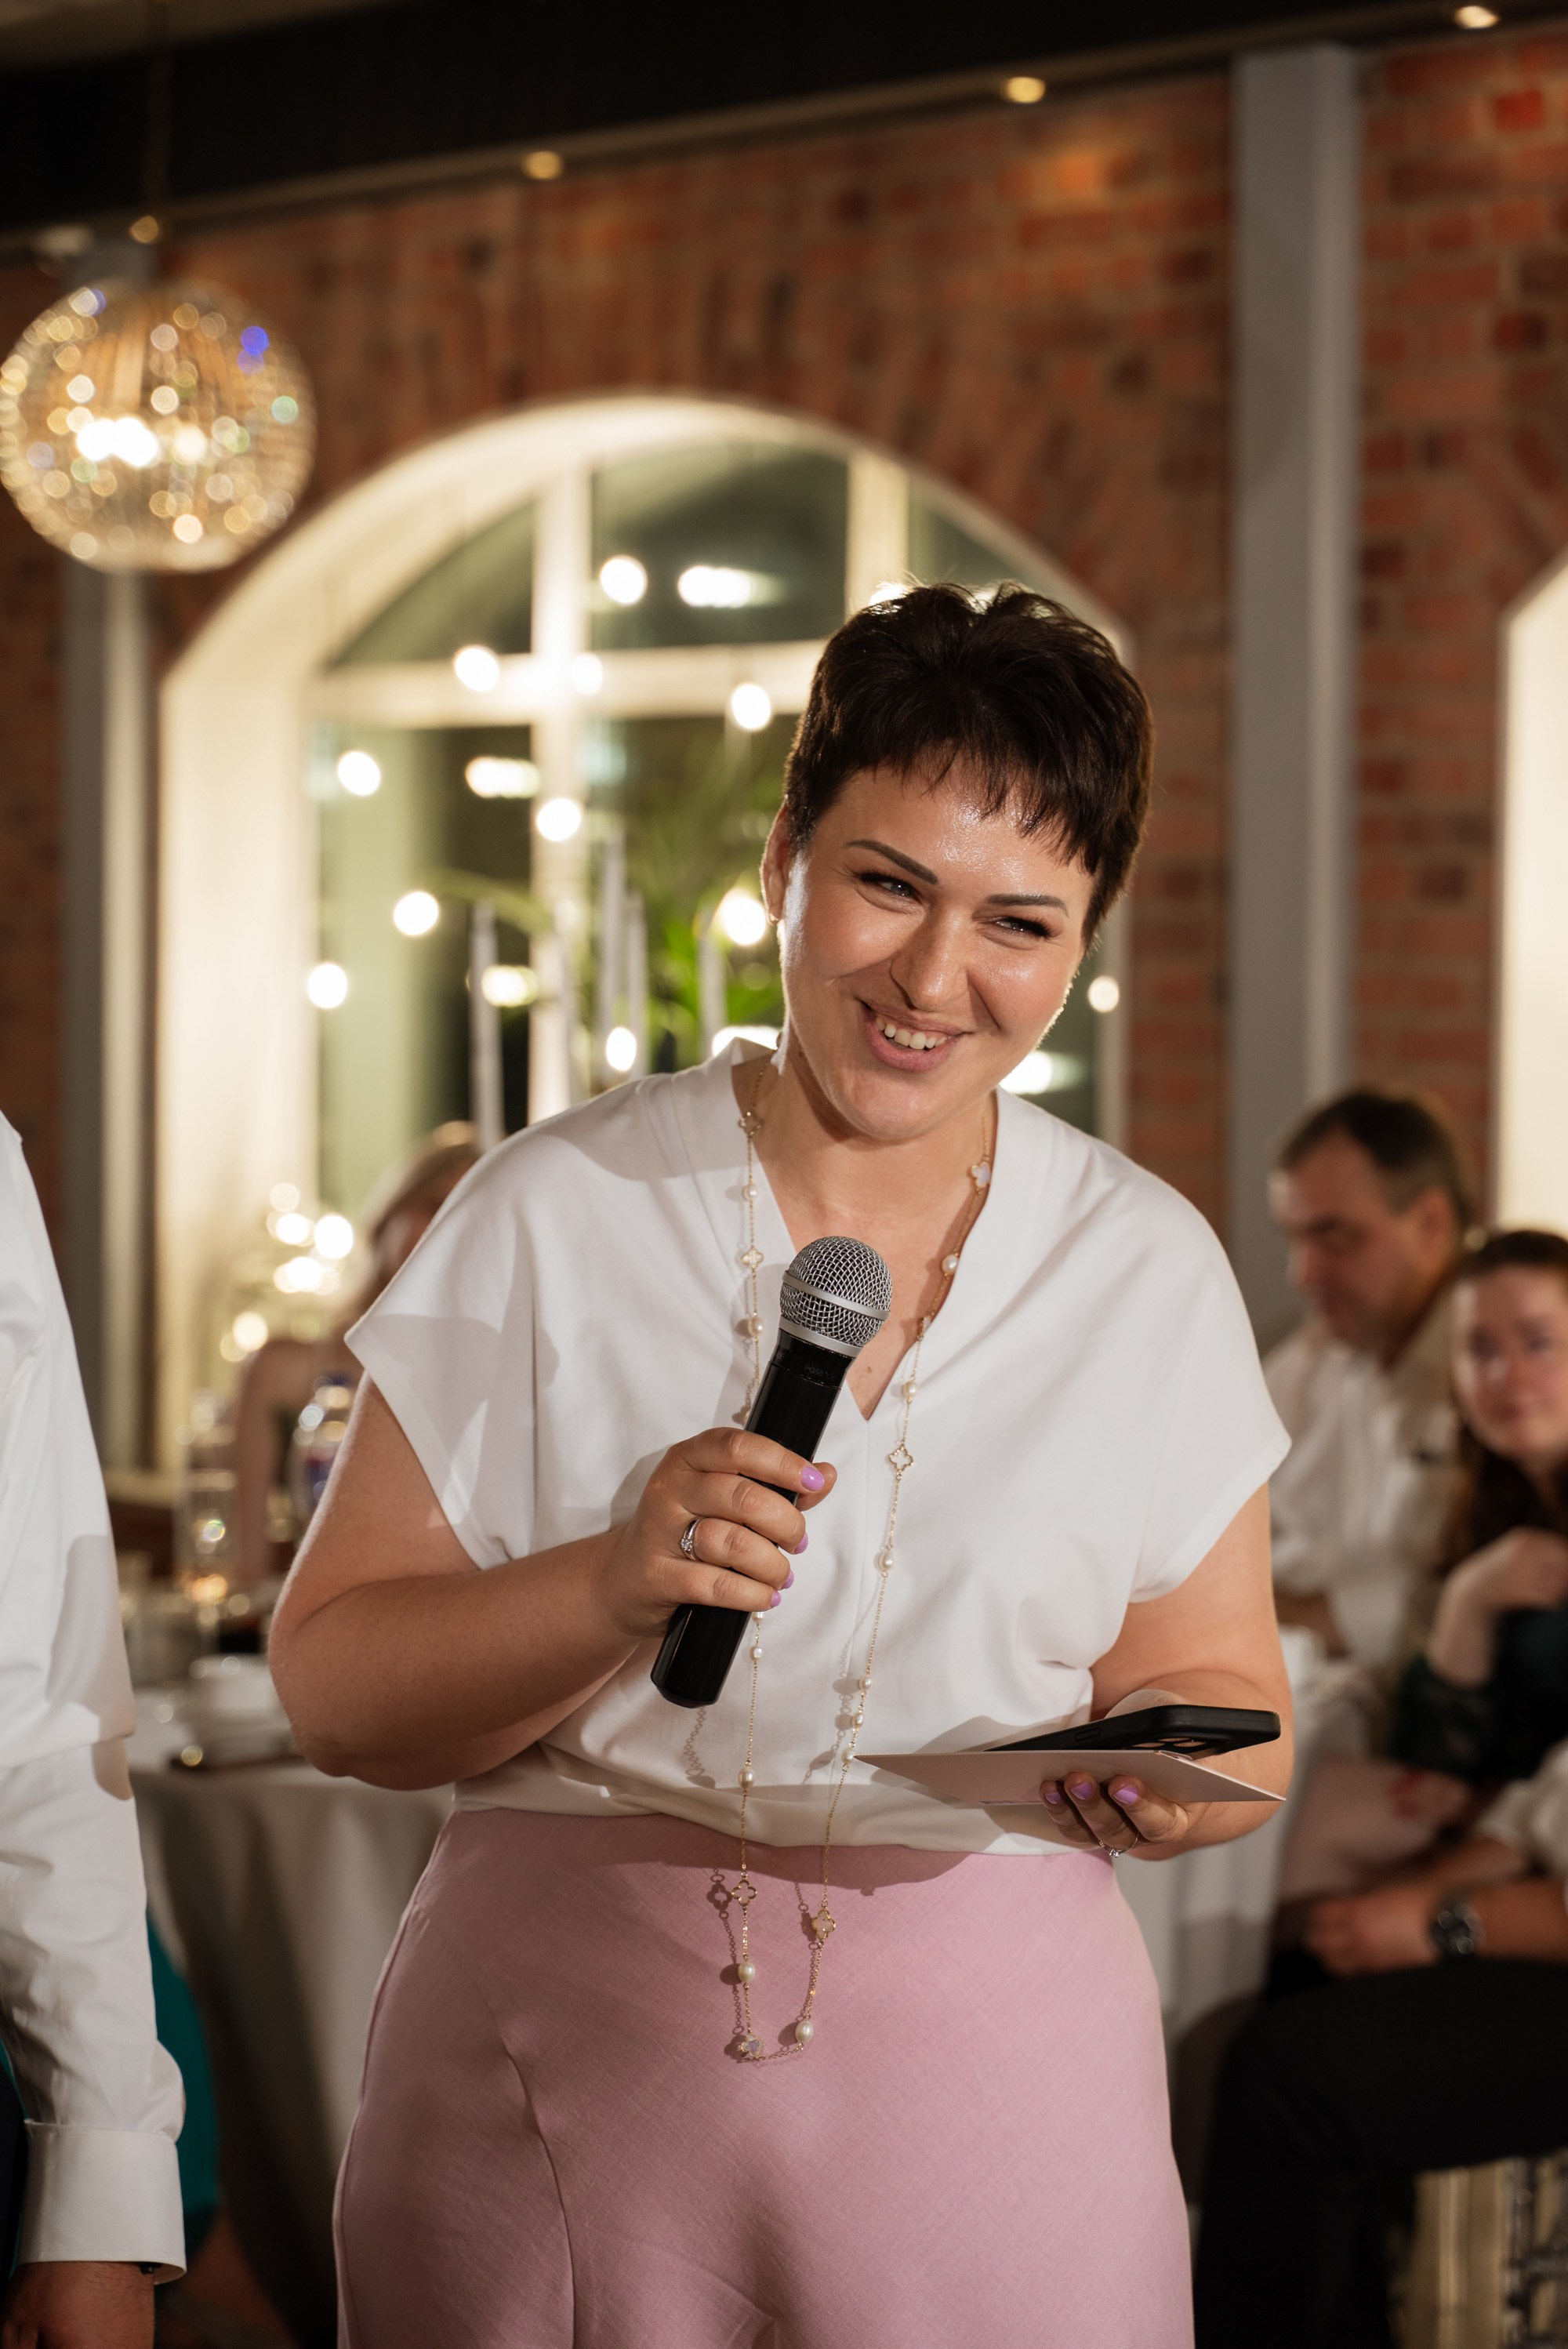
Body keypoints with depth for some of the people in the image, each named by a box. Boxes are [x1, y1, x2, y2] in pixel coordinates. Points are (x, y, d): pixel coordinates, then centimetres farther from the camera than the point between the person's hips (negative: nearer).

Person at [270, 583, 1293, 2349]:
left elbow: (1218, 1685, 10)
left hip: (987, 2069, 1)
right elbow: (331, 1685, -2)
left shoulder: (1149, 1273, 3)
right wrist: (615, 1591, -19)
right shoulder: (551, 1218, -2)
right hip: (550, 2059, -1)